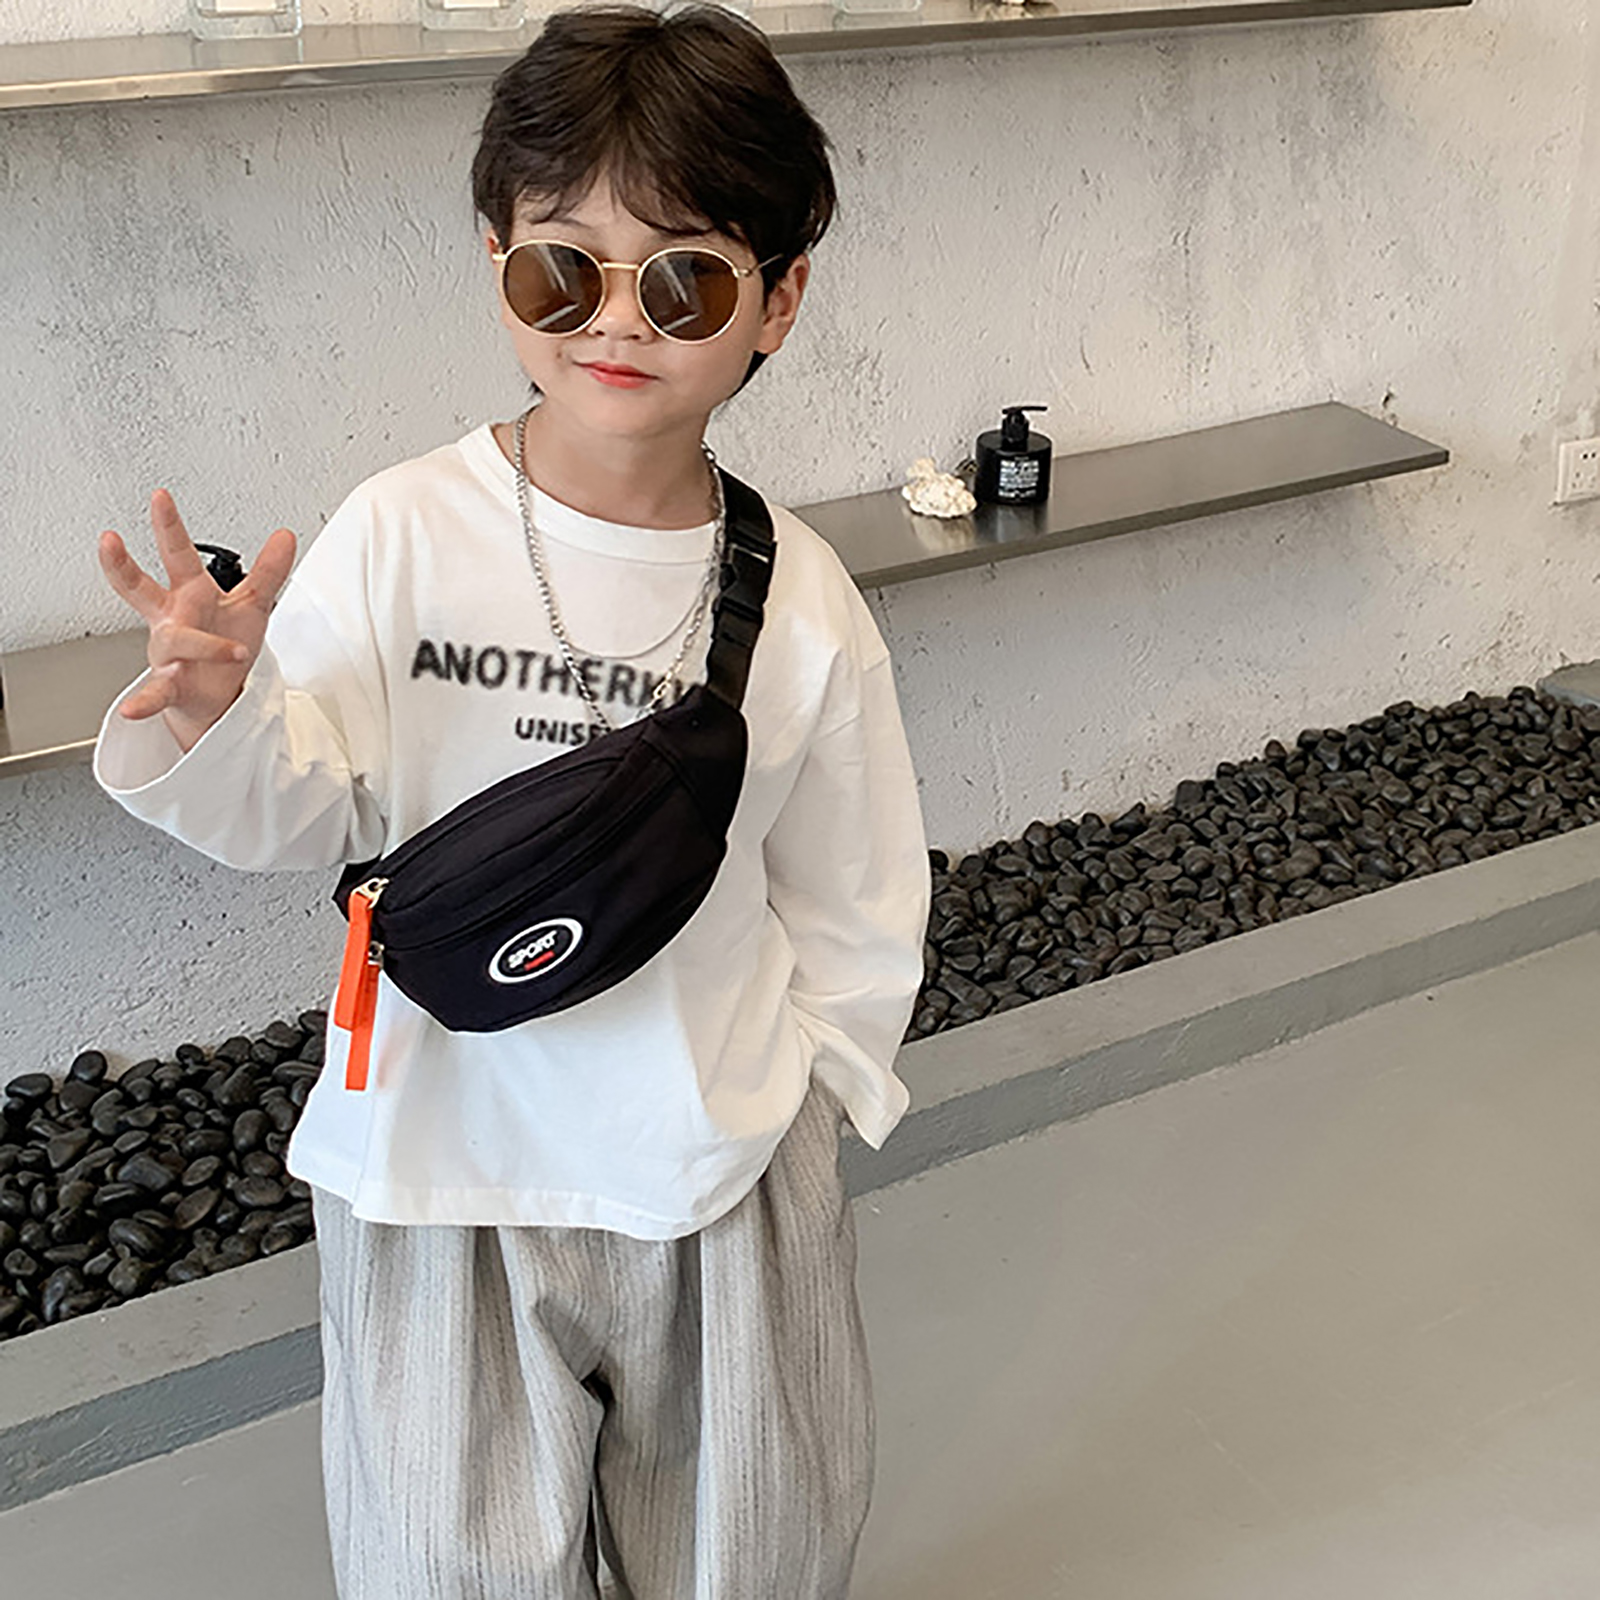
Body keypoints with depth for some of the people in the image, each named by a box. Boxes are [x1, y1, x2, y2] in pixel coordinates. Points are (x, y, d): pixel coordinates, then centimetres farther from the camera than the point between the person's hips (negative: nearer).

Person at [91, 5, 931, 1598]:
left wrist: (808, 1085, 3)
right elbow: (304, 812, -7)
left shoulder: (800, 598, -8)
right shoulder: (398, 536, -13)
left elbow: (851, 893, 3)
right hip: (443, 1158, -1)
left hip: (718, 1167, 1)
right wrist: (211, 716, -26)